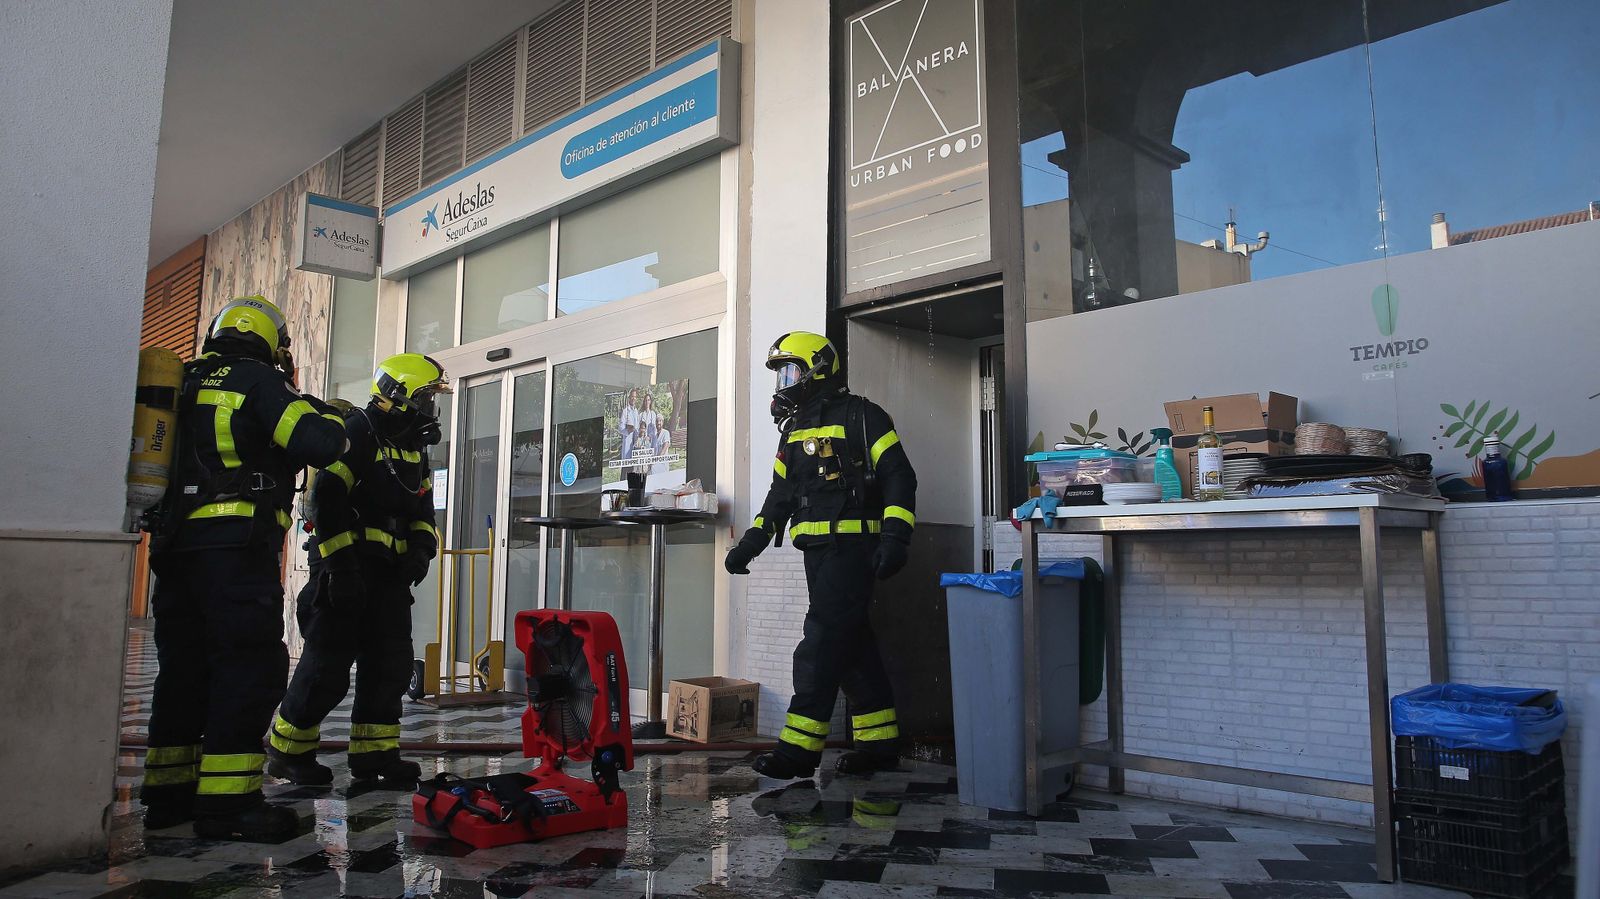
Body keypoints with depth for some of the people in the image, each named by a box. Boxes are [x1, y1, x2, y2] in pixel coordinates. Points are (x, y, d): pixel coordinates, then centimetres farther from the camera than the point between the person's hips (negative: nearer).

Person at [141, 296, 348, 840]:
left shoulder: (185, 384, 19)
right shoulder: (259, 381, -3)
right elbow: (317, 444, -14)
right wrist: (332, 418, 4)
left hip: (175, 545, 8)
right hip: (237, 548, -8)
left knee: (183, 667, 13)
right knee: (250, 668, -6)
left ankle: (167, 794, 19)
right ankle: (227, 804, -8)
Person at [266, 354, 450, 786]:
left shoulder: (415, 449, 17)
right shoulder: (357, 431, -10)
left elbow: (423, 512, 21)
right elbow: (327, 499, -18)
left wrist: (421, 548, 1)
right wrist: (340, 565, -22)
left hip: (389, 572, 8)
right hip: (345, 567, -8)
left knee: (390, 664, 7)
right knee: (328, 664, -5)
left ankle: (375, 753, 15)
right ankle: (286, 749, 11)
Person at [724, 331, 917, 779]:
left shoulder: (860, 416, -4)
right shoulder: (794, 430, 20)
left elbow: (898, 478, -10)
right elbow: (780, 494, 24)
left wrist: (895, 537, -19)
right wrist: (752, 541, 13)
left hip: (851, 545, -8)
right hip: (818, 551, 8)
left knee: (823, 642, -11)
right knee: (852, 643, 10)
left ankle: (799, 748, -10)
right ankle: (880, 742, 18)